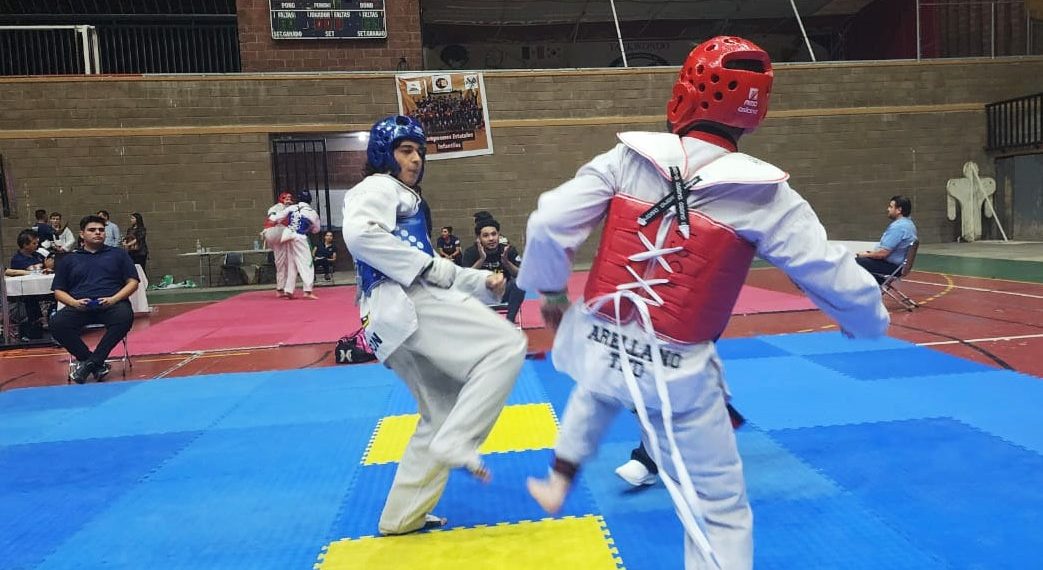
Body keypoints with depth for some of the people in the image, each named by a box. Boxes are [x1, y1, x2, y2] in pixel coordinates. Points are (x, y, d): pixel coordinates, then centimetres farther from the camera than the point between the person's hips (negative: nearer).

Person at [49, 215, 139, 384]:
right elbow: (58, 291, 18)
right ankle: (97, 365, -18)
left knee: (125, 317, -36)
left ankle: (90, 362, -23)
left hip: (111, 304, -1)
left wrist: (114, 299, -7)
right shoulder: (70, 259, 23)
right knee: (57, 324, -29)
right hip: (80, 306, 2)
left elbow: (132, 282, 11)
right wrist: (73, 302, -4)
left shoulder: (118, 254, 20)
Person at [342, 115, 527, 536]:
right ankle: (454, 444, -18)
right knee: (506, 346, -18)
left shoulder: (405, 200, 31)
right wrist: (429, 266, -18)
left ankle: (402, 516, 22)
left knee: (444, 411, 14)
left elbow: (429, 272, 28)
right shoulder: (378, 187, 1)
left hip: (404, 315, 10)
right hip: (404, 307, -10)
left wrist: (482, 281, 12)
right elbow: (359, 233, -22)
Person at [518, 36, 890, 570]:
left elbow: (549, 223, -7)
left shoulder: (627, 158, -6)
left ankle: (557, 483, 53)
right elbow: (833, 276, -4)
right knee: (721, 509, 14)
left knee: (599, 388, 41)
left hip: (597, 343, 4)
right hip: (674, 373, -3)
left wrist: (551, 292, 12)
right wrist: (870, 319, 18)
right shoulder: (763, 193, -10)